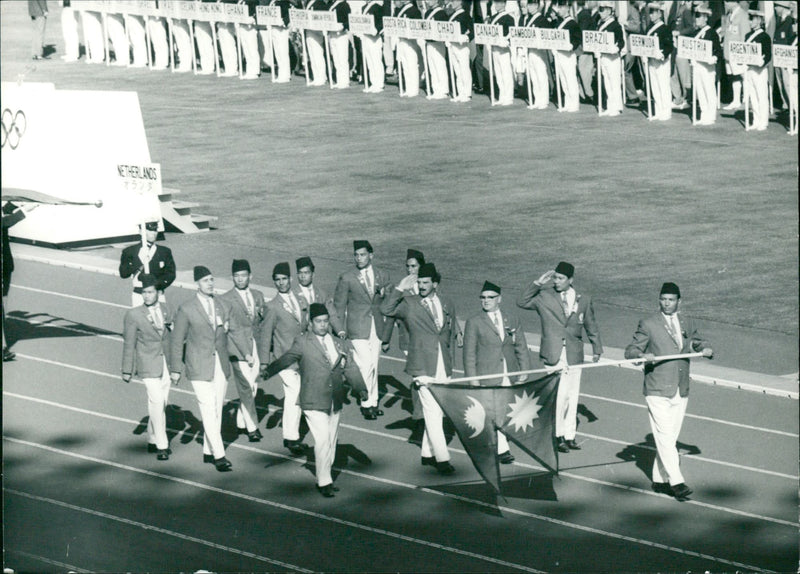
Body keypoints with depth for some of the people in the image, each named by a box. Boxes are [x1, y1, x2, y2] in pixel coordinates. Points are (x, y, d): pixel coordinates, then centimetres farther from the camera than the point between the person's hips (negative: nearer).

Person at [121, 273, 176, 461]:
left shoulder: (167, 312, 7)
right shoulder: (133, 315, -5)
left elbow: (173, 340, 13)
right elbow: (129, 344, -1)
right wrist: (127, 370, 1)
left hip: (166, 364, 5)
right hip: (148, 364, -5)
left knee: (162, 403, 10)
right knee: (156, 401, -14)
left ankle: (153, 440, 26)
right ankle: (161, 445, -11)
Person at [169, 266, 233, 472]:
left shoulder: (223, 307, 9)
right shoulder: (187, 310, -6)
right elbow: (176, 341, -1)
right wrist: (175, 369, 0)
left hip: (221, 366, 5)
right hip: (200, 368, -5)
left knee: (217, 410, 9)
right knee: (208, 410, -11)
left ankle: (209, 451, 20)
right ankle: (219, 456, -13)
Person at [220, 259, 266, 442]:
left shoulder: (258, 296, 11)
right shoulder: (226, 300, -7)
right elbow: (232, 329, -11)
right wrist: (245, 353, -15)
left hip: (256, 347, 5)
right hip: (238, 349, -5)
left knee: (252, 387, 8)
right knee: (246, 388, -9)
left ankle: (241, 423, 22)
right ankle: (252, 427, -3)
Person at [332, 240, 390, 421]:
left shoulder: (382, 276, 8)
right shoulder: (347, 278, -2)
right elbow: (339, 305, 2)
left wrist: (384, 293, -6)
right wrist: (340, 329, -4)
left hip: (377, 326, 4)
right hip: (358, 328, -4)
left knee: (374, 365, 9)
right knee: (366, 364, -13)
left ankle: (373, 402, 20)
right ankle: (366, 403, -3)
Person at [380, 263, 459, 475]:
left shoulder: (447, 306, 12)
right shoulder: (409, 304, 0)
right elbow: (386, 310, -15)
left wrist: (451, 365, 15)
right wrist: (400, 289, -22)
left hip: (443, 368, 5)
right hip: (424, 367, -5)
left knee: (436, 412, 11)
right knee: (432, 412, -8)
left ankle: (428, 454, 23)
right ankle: (442, 458, -8)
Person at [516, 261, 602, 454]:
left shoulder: (583, 300, 9)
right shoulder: (544, 297, 3)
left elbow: (591, 326, 16)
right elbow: (522, 302, -1)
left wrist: (597, 349, 14)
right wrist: (537, 284, -9)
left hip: (574, 355, 2)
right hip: (553, 355, -2)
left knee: (572, 397, 5)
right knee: (558, 396, -10)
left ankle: (569, 436, 14)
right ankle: (558, 436, -1)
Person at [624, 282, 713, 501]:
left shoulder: (687, 323, 12)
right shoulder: (648, 324, -3)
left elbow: (697, 342, 25)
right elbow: (630, 351, -4)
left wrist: (705, 349, 1)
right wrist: (642, 355, -26)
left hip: (681, 392, 5)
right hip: (658, 392, -5)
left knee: (670, 438, 10)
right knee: (665, 438, -12)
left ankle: (659, 479, 20)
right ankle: (676, 482, -15)